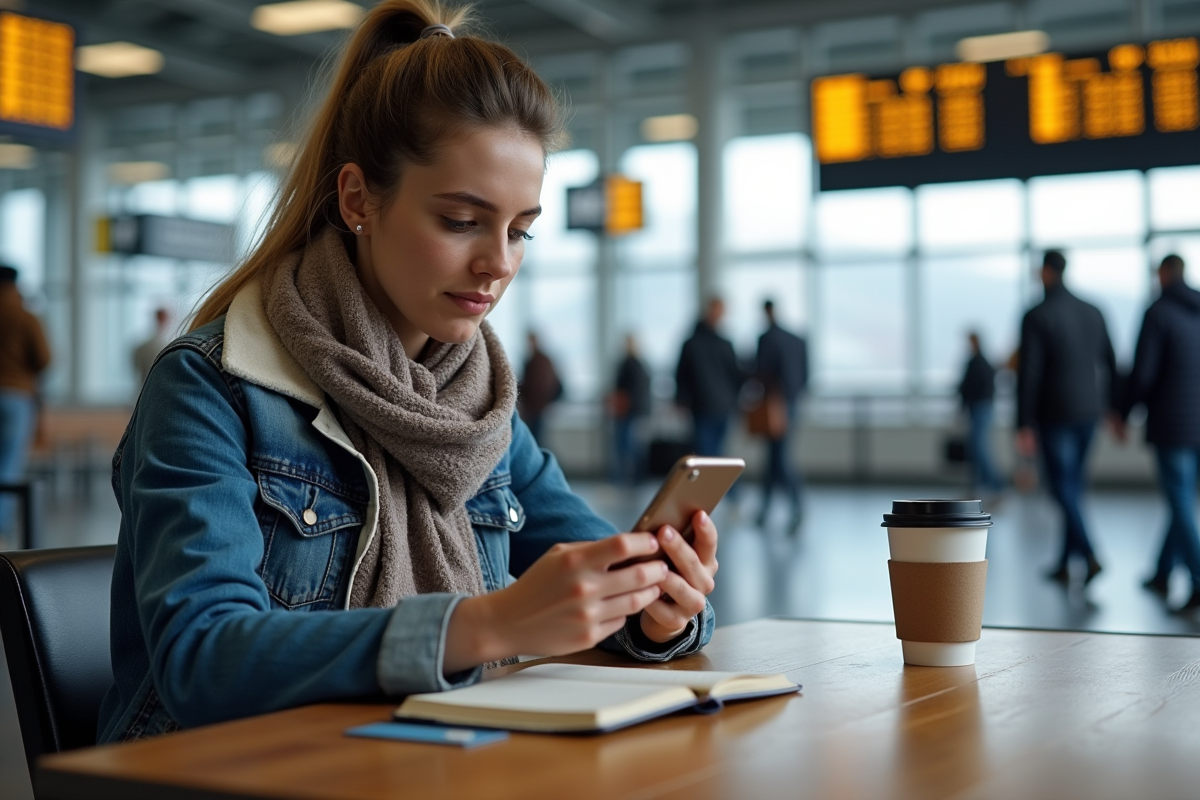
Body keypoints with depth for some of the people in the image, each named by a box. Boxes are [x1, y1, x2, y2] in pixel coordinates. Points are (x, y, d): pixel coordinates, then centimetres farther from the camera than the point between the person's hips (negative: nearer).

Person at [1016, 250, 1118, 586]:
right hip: (1088, 411, 6)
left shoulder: (1036, 317, -13)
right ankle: (1064, 565, 18)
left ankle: (1090, 557, -17)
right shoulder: (1093, 313, 6)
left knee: (1062, 489, -1)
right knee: (1072, 486, 14)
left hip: (1054, 414, -6)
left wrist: (1024, 426, -13)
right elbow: (1110, 364, 10)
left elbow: (1028, 375, -16)